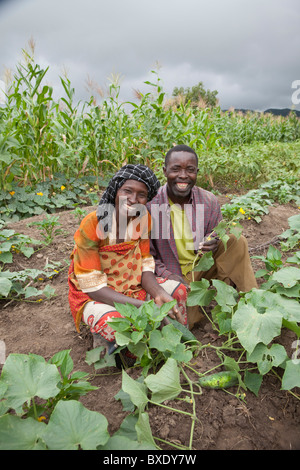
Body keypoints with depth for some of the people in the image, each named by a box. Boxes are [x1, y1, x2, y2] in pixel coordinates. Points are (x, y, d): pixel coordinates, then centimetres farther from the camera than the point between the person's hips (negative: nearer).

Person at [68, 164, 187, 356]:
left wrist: (159, 294, -25)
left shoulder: (143, 218, -9)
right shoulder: (92, 224, -25)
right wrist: (142, 306, -31)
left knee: (178, 290, -8)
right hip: (93, 294, -5)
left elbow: (144, 266, -4)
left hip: (131, 285, 6)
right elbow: (92, 285, -24)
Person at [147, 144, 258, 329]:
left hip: (202, 266, 3)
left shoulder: (209, 201, -8)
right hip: (172, 275, -2)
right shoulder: (149, 204, -17)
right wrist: (168, 276, -23)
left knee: (237, 240, -18)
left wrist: (214, 243, -22)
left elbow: (216, 236, 4)